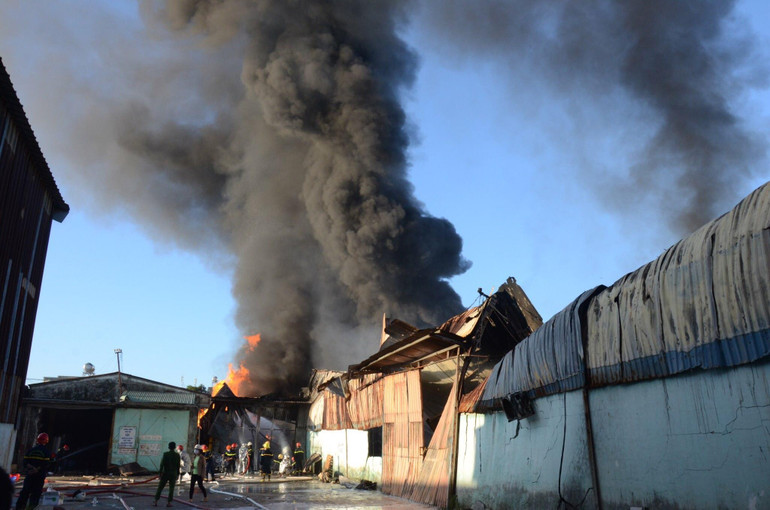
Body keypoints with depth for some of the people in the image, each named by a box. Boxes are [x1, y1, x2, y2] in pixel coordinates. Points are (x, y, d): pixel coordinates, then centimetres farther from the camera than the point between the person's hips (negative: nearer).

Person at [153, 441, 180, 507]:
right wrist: (177, 474, 10)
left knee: (160, 487, 9)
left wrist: (159, 473, -7)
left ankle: (155, 502, 9)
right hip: (173, 474, 1)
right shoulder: (177, 455, -2)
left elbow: (162, 464, -11)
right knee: (171, 489, 6)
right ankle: (169, 502, 3)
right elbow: (178, 465, 1)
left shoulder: (165, 454, -7)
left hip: (165, 473, -1)